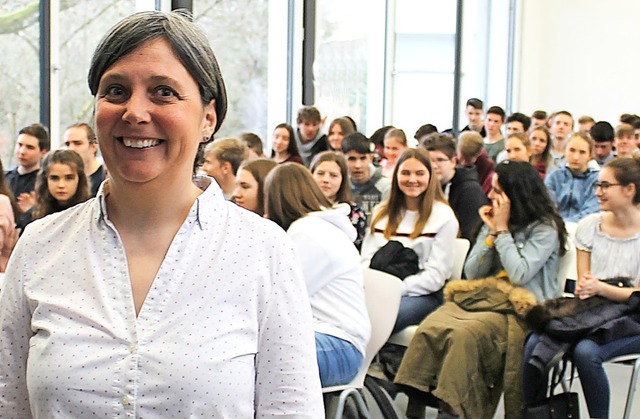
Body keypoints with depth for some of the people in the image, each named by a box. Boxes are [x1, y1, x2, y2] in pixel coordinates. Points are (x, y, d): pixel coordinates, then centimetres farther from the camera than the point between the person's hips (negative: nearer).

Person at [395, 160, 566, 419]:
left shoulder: (545, 228, 0)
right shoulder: (494, 220, 19)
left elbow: (519, 274, -13)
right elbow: (472, 273, 13)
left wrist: (502, 230, -7)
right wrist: (491, 232, 4)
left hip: (518, 308, -5)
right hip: (481, 296, 6)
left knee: (465, 333, -36)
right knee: (429, 328, -26)